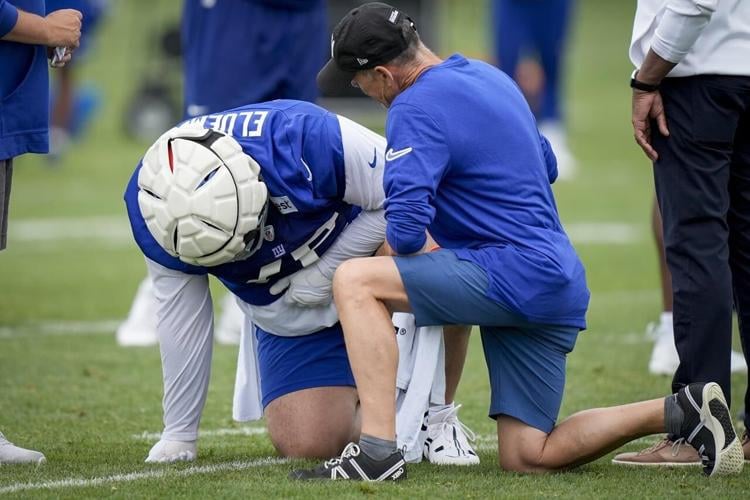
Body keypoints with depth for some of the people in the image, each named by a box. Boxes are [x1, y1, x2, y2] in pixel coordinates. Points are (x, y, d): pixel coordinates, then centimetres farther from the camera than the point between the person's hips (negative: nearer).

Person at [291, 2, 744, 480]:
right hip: (561, 285, 9)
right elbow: (545, 165, 32)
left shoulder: (417, 107, -11)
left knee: (355, 280, -15)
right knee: (526, 457, 13)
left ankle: (378, 450, -24)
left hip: (516, 274, -9)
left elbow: (406, 230, -22)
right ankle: (683, 412, 10)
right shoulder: (489, 77, 18)